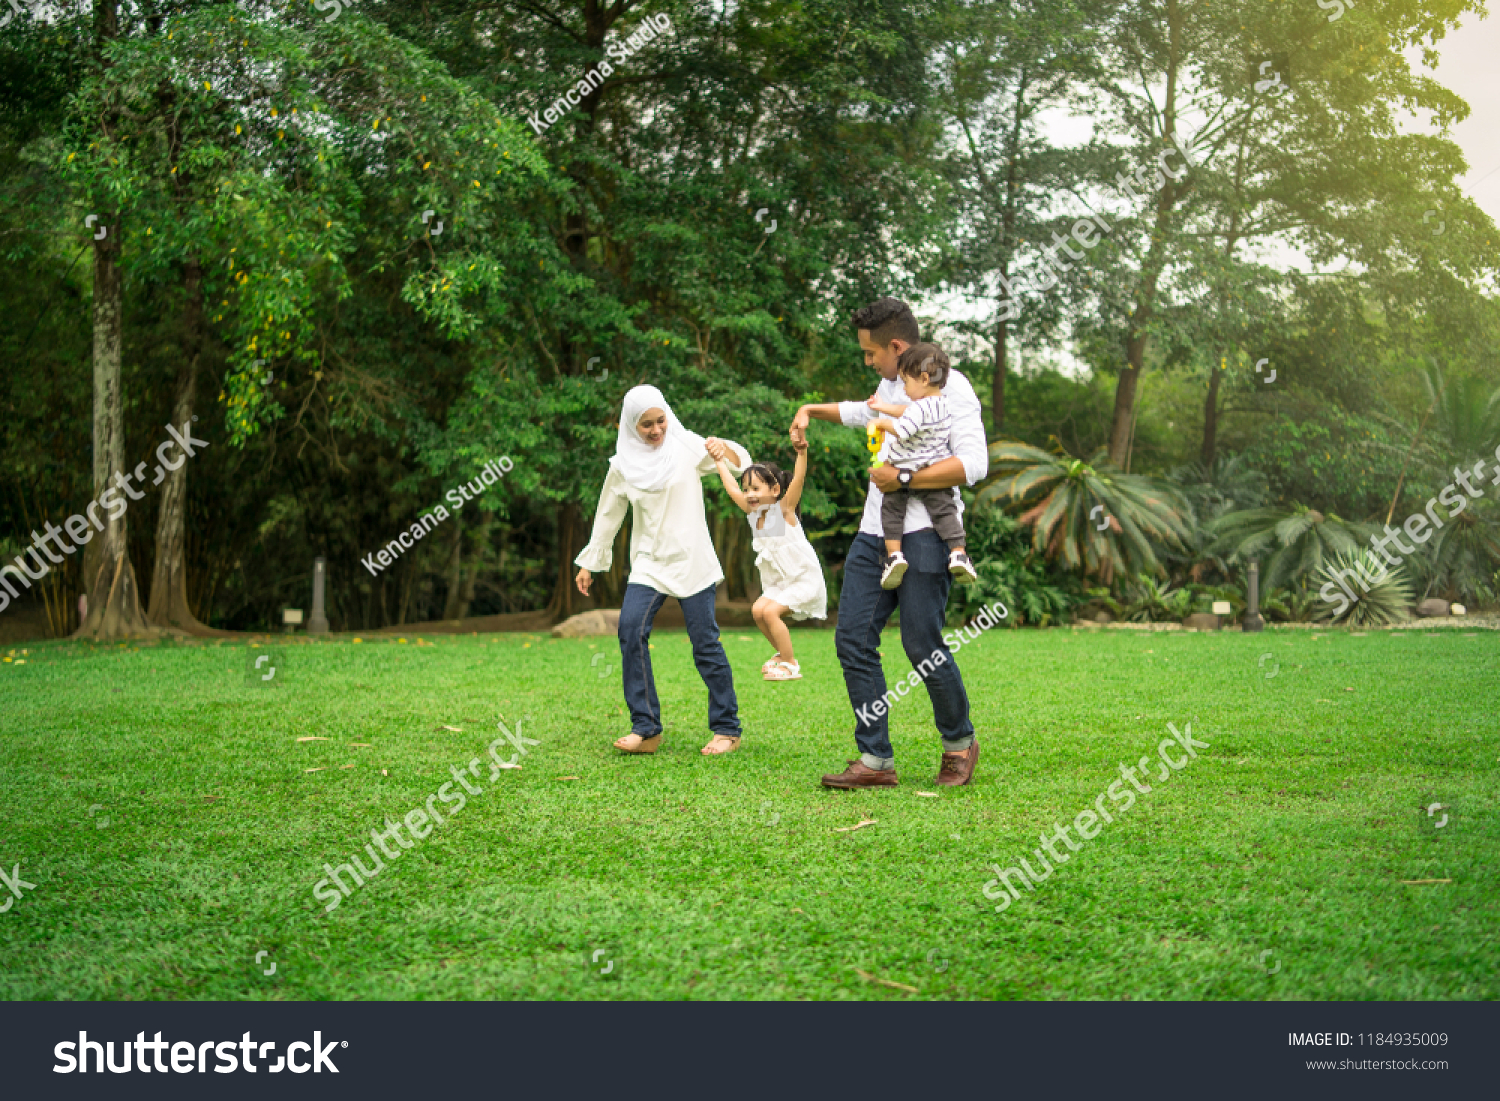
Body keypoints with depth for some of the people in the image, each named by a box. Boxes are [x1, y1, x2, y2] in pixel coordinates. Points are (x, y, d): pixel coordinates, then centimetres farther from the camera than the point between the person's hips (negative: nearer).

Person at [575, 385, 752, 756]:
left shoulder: (687, 447, 0)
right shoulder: (623, 464, 5)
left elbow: (741, 463, 2)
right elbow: (608, 513, 16)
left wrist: (723, 448, -20)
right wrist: (589, 561, 19)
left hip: (692, 561, -2)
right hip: (649, 563, 2)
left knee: (705, 641, -4)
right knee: (631, 630, -17)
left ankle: (727, 729, 8)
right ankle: (646, 728, -12)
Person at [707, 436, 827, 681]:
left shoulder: (784, 509, -15)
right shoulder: (754, 514, 2)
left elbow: (798, 480, -29)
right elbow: (732, 489, 8)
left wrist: (802, 452, -43)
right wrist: (720, 460, 11)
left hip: (804, 578, -8)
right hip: (778, 582, 8)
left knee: (770, 611, -18)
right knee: (758, 610, -4)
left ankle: (790, 665, -7)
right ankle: (782, 654, 16)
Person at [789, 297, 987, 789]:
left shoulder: (949, 386, -8)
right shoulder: (891, 384, 19)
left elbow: (973, 463, -20)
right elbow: (867, 411, 45)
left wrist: (903, 478, -17)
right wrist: (811, 411, 41)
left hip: (923, 533, -8)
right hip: (875, 533, 8)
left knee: (922, 646, -9)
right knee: (853, 638, -1)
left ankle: (960, 743, 16)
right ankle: (876, 761, 3)